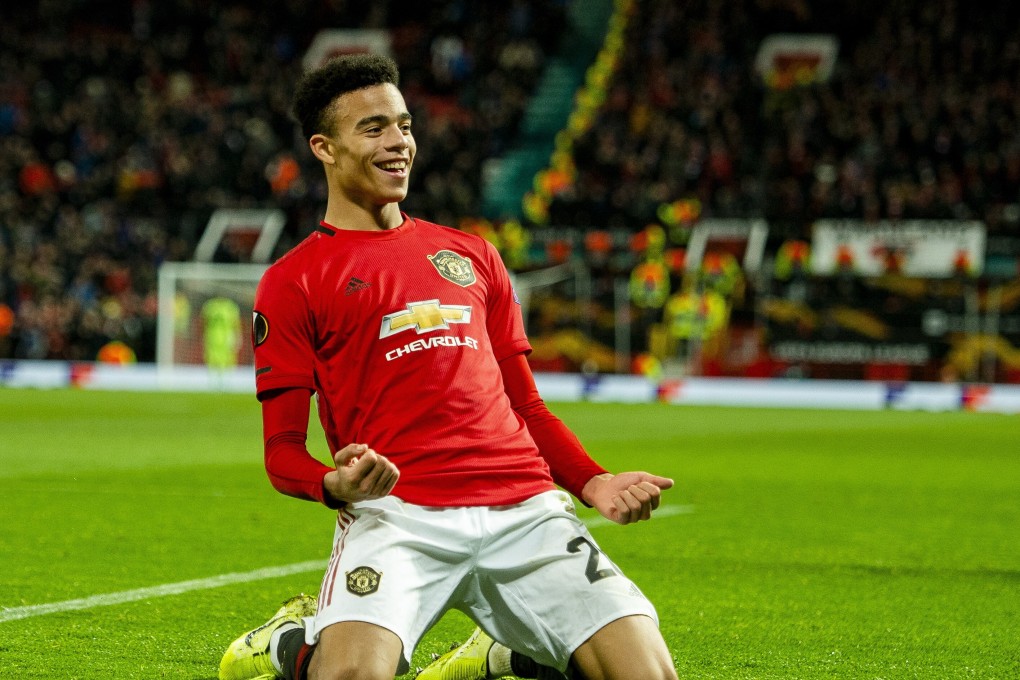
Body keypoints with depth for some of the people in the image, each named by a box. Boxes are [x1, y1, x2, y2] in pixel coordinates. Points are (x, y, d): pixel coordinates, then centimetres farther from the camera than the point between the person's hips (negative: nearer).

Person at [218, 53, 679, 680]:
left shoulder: (472, 255, 24)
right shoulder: (293, 281, 9)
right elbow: (283, 449, 5)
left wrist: (593, 482, 7)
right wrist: (336, 484, -18)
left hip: (525, 504, 4)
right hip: (397, 511, -4)